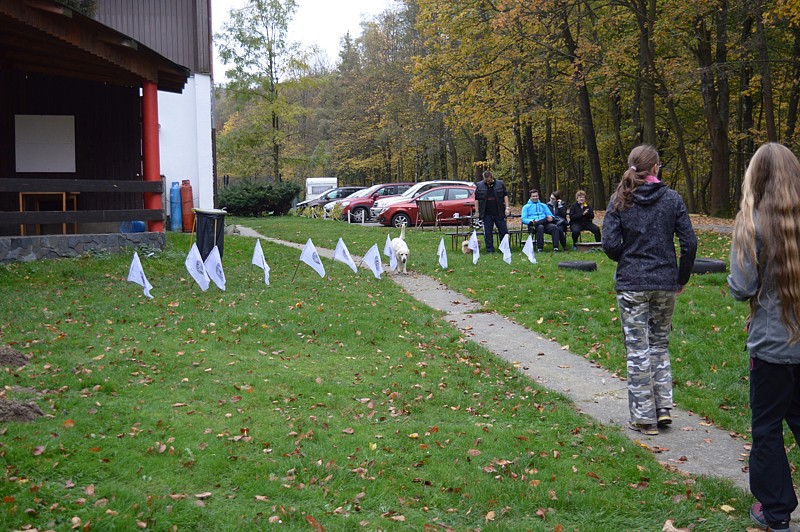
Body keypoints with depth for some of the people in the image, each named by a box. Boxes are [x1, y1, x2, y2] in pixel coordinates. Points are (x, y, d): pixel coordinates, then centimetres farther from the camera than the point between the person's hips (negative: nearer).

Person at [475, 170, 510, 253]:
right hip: (486, 214, 0)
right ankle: (490, 250, 9)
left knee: (504, 231, 2)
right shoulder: (480, 185, 3)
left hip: (499, 213, 0)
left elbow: (505, 196, 8)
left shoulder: (500, 184, 3)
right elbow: (477, 199, 7)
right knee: (488, 233, 1)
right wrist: (477, 212, 3)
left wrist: (507, 208, -1)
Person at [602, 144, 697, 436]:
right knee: (660, 344, 17)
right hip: (665, 283, 2)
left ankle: (644, 417, 9)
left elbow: (610, 243, -10)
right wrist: (682, 278, 10)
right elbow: (689, 243, -3)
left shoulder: (620, 201, -4)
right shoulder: (672, 199, -1)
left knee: (638, 349, 4)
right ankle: (663, 408, 15)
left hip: (631, 284, -2)